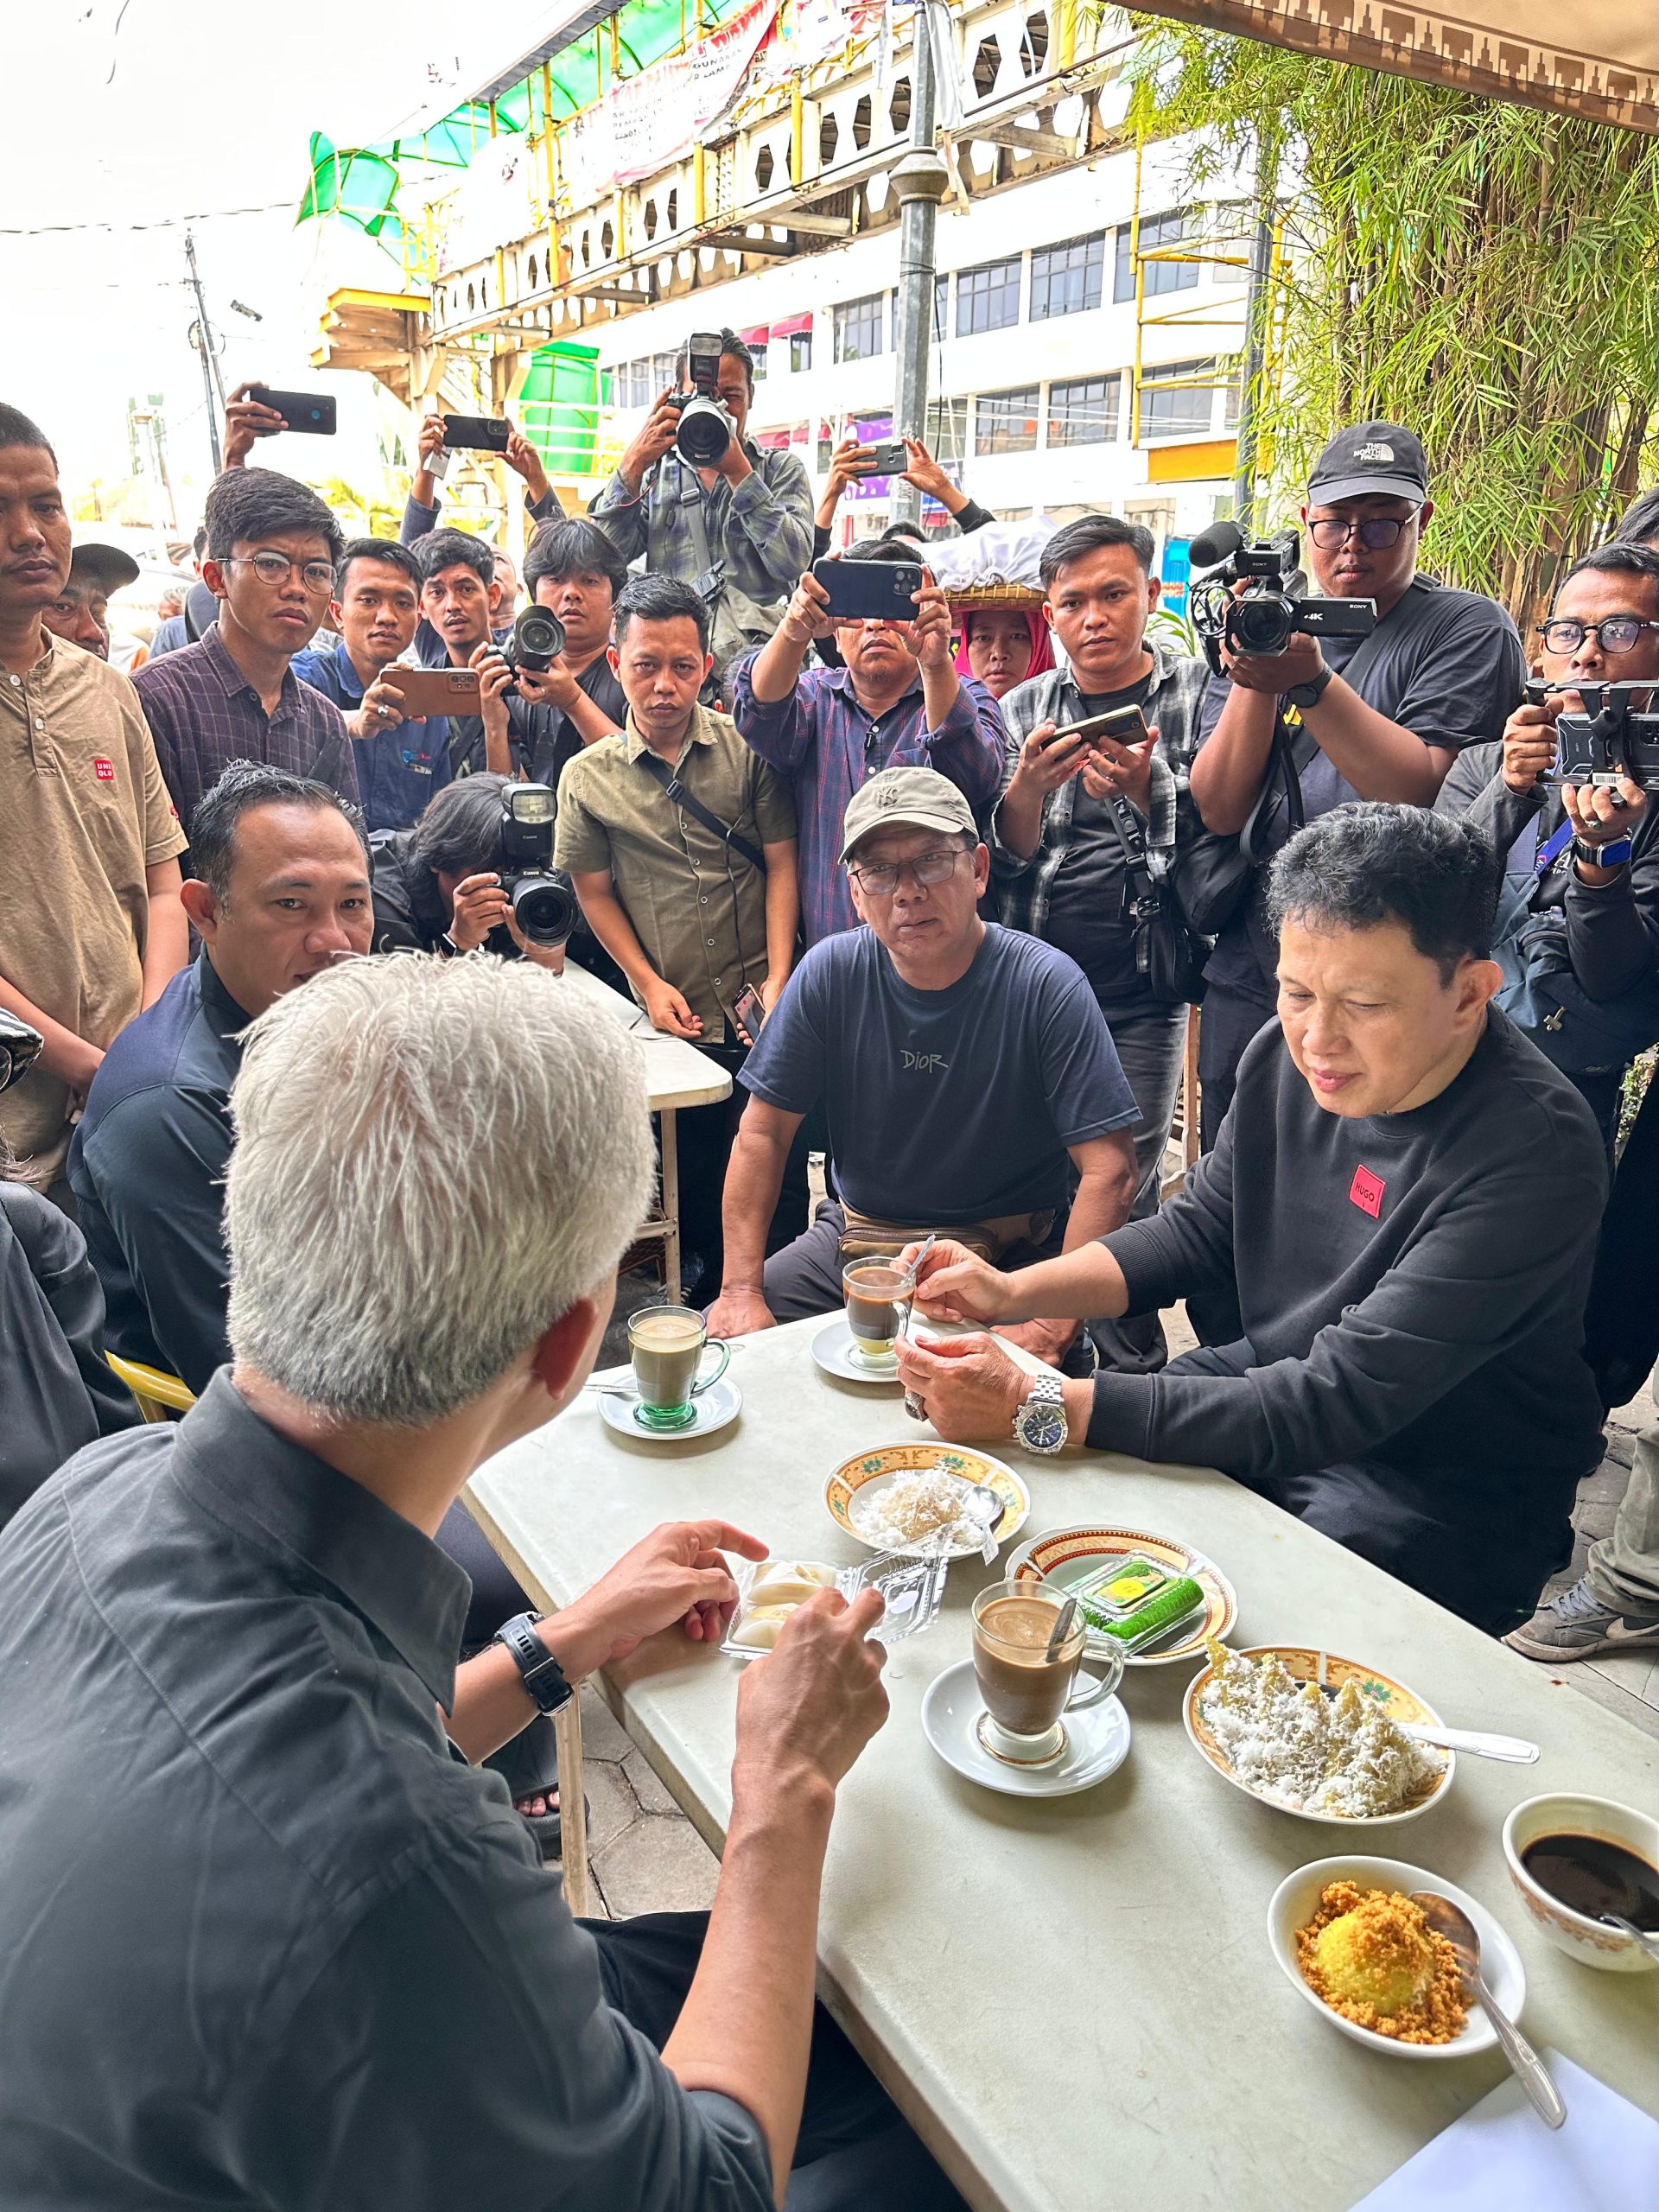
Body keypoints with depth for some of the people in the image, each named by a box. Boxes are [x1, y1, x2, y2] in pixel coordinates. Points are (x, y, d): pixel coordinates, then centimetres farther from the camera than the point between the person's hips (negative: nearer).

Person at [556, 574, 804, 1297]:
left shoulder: (747, 749, 1)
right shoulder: (588, 777, 3)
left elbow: (781, 863, 1)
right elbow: (594, 892, 9)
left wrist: (778, 978, -8)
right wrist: (649, 983, -1)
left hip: (761, 1012, -1)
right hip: (677, 1020, 1)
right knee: (696, 1180, 10)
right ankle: (714, 1296, 29)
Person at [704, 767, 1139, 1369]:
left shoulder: (1044, 985, -16)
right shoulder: (830, 972, -7)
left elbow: (1109, 1171, -18)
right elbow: (763, 1134, -2)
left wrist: (1054, 1325, -27)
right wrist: (742, 1288, -10)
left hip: (1005, 1256, -3)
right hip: (857, 1238, 3)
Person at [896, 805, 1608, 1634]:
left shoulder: (1534, 1154, -29)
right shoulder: (1291, 1054, -7)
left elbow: (1334, 1405, -32)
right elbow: (1200, 1229, 7)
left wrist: (1037, 1407, -35)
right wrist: (1014, 1293, -9)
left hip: (1444, 1501, -6)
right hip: (1273, 1388, 6)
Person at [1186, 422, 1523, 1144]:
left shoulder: (1469, 629, -2)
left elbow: (1425, 793, -18)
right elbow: (1219, 810, -2)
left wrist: (1311, 682, -25)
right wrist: (1254, 681, -15)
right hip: (1247, 982, 4)